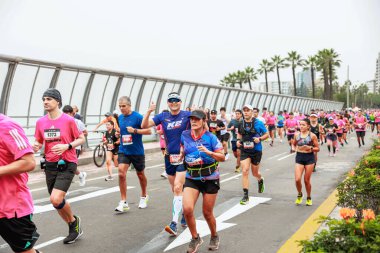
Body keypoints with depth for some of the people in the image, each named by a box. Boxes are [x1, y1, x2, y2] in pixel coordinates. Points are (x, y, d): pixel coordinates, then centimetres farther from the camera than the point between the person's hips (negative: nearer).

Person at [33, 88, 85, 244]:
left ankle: (74, 221, 9)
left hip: (67, 164, -6)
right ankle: (74, 229, 34)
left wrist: (66, 146, -19)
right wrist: (36, 146, -9)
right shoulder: (40, 122, 3)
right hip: (50, 165, 6)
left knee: (56, 199, -20)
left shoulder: (68, 120, -10)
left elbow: (81, 139, -2)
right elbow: (38, 142, 15)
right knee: (57, 202, 12)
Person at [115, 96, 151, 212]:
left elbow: (148, 131, -14)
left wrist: (135, 130, -25)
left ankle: (144, 196, 39)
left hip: (137, 151, -3)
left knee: (140, 174, 14)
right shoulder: (120, 117, 6)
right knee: (121, 173, -15)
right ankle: (123, 202, -8)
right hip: (123, 151, 3)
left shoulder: (137, 116, -12)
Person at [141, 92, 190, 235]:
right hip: (169, 157, 5)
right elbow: (144, 125, -2)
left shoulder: (187, 115, -4)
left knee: (177, 188, -15)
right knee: (175, 190, 15)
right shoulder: (163, 117, 4)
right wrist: (149, 111, -16)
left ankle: (174, 223, -16)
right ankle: (184, 212, 36)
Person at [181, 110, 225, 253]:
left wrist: (209, 152, -24)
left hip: (210, 179, -2)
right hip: (191, 178, 2)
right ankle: (195, 238, 8)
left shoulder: (210, 137, -11)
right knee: (187, 209, -17)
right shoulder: (185, 136, -1)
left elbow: (222, 157, -11)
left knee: (207, 213, 8)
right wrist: (181, 153, 3)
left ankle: (214, 237, 38)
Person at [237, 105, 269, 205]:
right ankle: (245, 195, -7)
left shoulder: (258, 123, -8)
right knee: (245, 171, -12)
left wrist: (260, 138, -20)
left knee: (255, 173, 13)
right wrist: (238, 140, 0)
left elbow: (266, 134, -1)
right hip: (244, 151, 2)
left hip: (256, 151, -2)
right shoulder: (241, 124, 1)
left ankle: (260, 180, 51)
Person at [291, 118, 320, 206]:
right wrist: (293, 148, -4)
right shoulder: (297, 134, 2)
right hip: (299, 157, 2)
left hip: (309, 157, -2)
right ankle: (299, 194, 20)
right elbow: (293, 144, 18)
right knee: (297, 179, -9)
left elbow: (317, 148, -1)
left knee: (306, 180, 5)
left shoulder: (312, 135, -6)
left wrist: (310, 148, -19)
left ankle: (309, 198, 27)